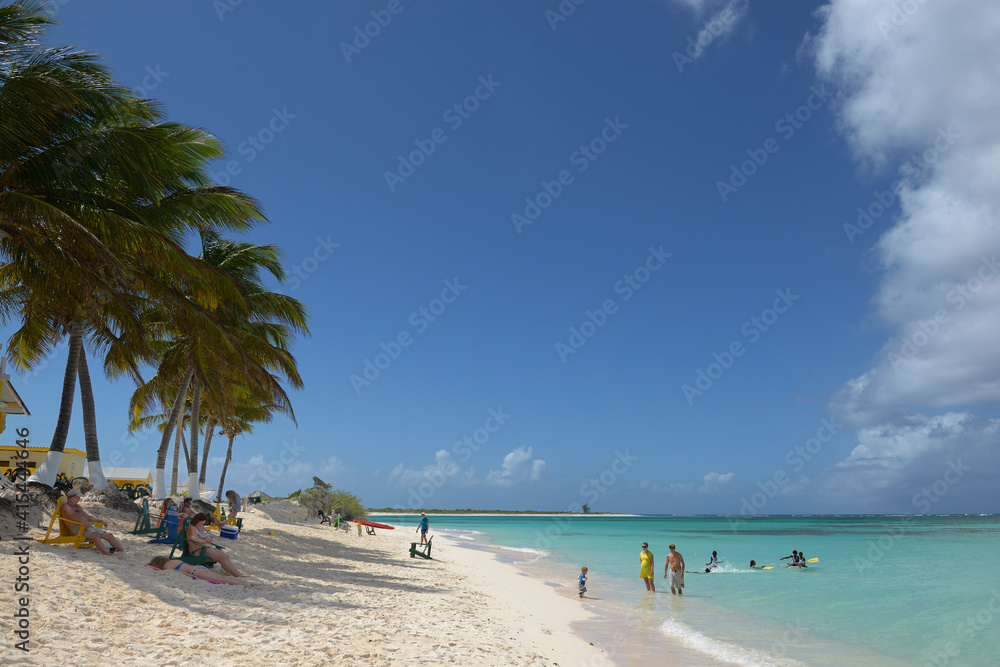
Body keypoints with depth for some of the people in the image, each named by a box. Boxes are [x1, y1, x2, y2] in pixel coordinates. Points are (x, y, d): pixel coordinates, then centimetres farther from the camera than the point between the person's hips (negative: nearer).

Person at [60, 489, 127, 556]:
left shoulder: (77, 506, 28)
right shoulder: (66, 506, 2)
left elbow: (87, 516, 30)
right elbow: (71, 516, -18)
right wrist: (82, 521, -34)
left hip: (88, 525, 9)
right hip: (78, 527, -9)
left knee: (109, 535, -4)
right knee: (96, 535, -36)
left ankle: (123, 551, -5)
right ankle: (107, 554, -47)